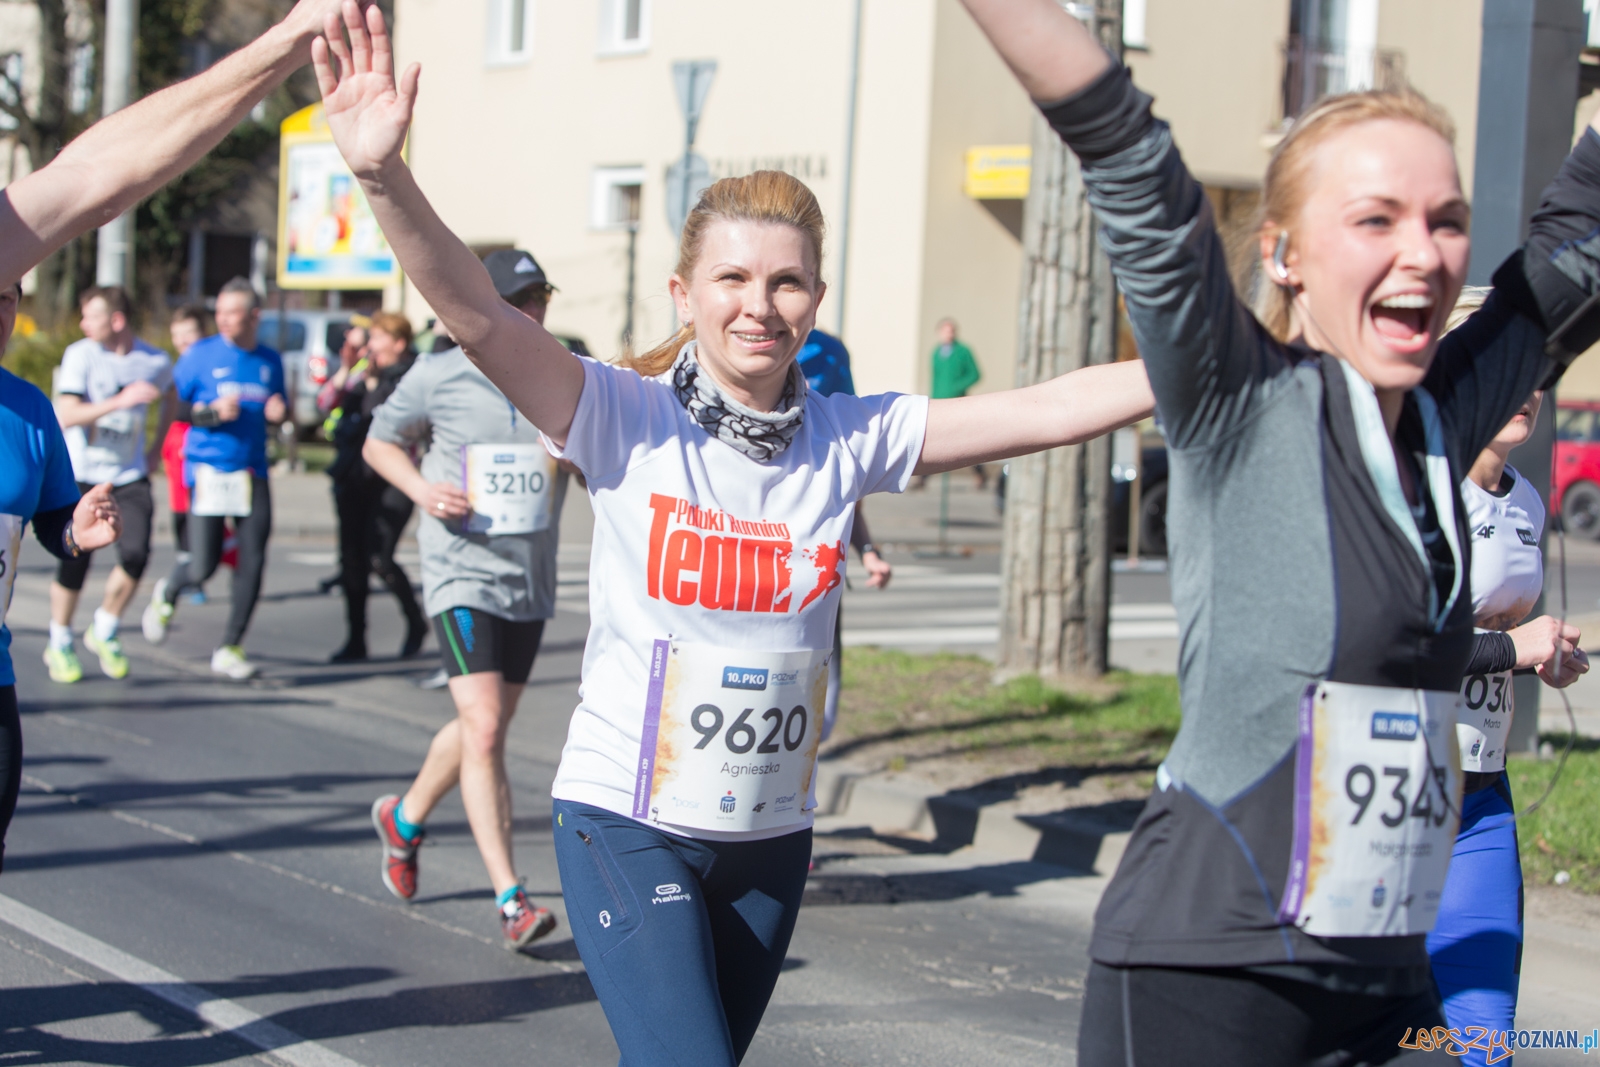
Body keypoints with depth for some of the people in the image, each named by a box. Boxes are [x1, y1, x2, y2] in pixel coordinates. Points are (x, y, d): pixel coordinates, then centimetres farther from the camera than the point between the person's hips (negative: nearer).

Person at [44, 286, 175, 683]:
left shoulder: (156, 362, 0)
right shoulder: (80, 355, -8)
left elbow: (168, 399, 24)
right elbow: (68, 415, -18)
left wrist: (156, 448, 16)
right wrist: (121, 400, -27)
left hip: (130, 476, 2)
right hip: (81, 474, -2)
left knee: (135, 553, -14)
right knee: (75, 560, -5)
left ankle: (104, 632, 11)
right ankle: (60, 644, 17)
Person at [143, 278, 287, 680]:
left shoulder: (270, 361, 10)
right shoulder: (202, 355, -2)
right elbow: (171, 408, -1)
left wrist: (278, 412, 0)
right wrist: (214, 412, -16)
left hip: (253, 473, 4)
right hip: (208, 471, -3)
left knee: (252, 563, -4)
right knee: (203, 567, -6)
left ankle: (230, 648, 8)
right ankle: (167, 593, 29)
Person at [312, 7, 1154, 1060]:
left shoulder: (851, 438, -2)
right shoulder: (629, 421, -12)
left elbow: (1045, 410, -6)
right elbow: (478, 315, -25)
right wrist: (384, 174, -40)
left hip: (770, 834, 4)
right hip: (628, 823, -4)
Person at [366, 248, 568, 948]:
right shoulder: (437, 378, -4)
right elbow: (380, 441, 10)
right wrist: (420, 488, -9)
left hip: (532, 581, 5)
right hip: (464, 574, -4)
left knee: (483, 725, 18)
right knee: (485, 729, -16)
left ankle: (405, 818, 46)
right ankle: (511, 900, -15)